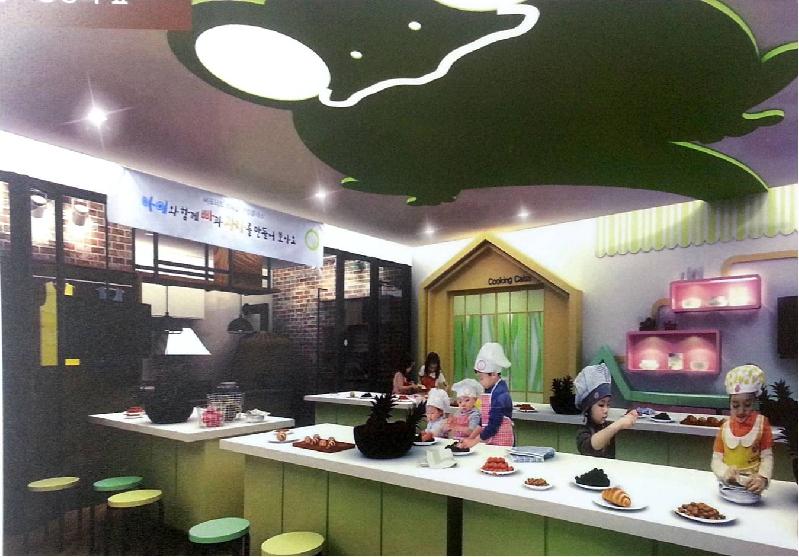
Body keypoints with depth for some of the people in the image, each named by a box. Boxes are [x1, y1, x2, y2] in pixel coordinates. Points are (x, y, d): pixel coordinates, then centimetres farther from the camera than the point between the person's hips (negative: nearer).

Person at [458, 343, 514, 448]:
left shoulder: (501, 394, -18)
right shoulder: (489, 391, 7)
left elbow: (494, 425, -21)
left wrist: (474, 441, -16)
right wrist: (470, 438, 5)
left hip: (501, 442, -7)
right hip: (488, 441, 7)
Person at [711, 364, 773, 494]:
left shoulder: (761, 423, 0)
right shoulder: (725, 427, 1)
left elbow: (767, 456, 0)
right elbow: (716, 460, 1)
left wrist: (763, 478, -18)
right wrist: (725, 473, -20)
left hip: (751, 486, 0)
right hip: (727, 484, 0)